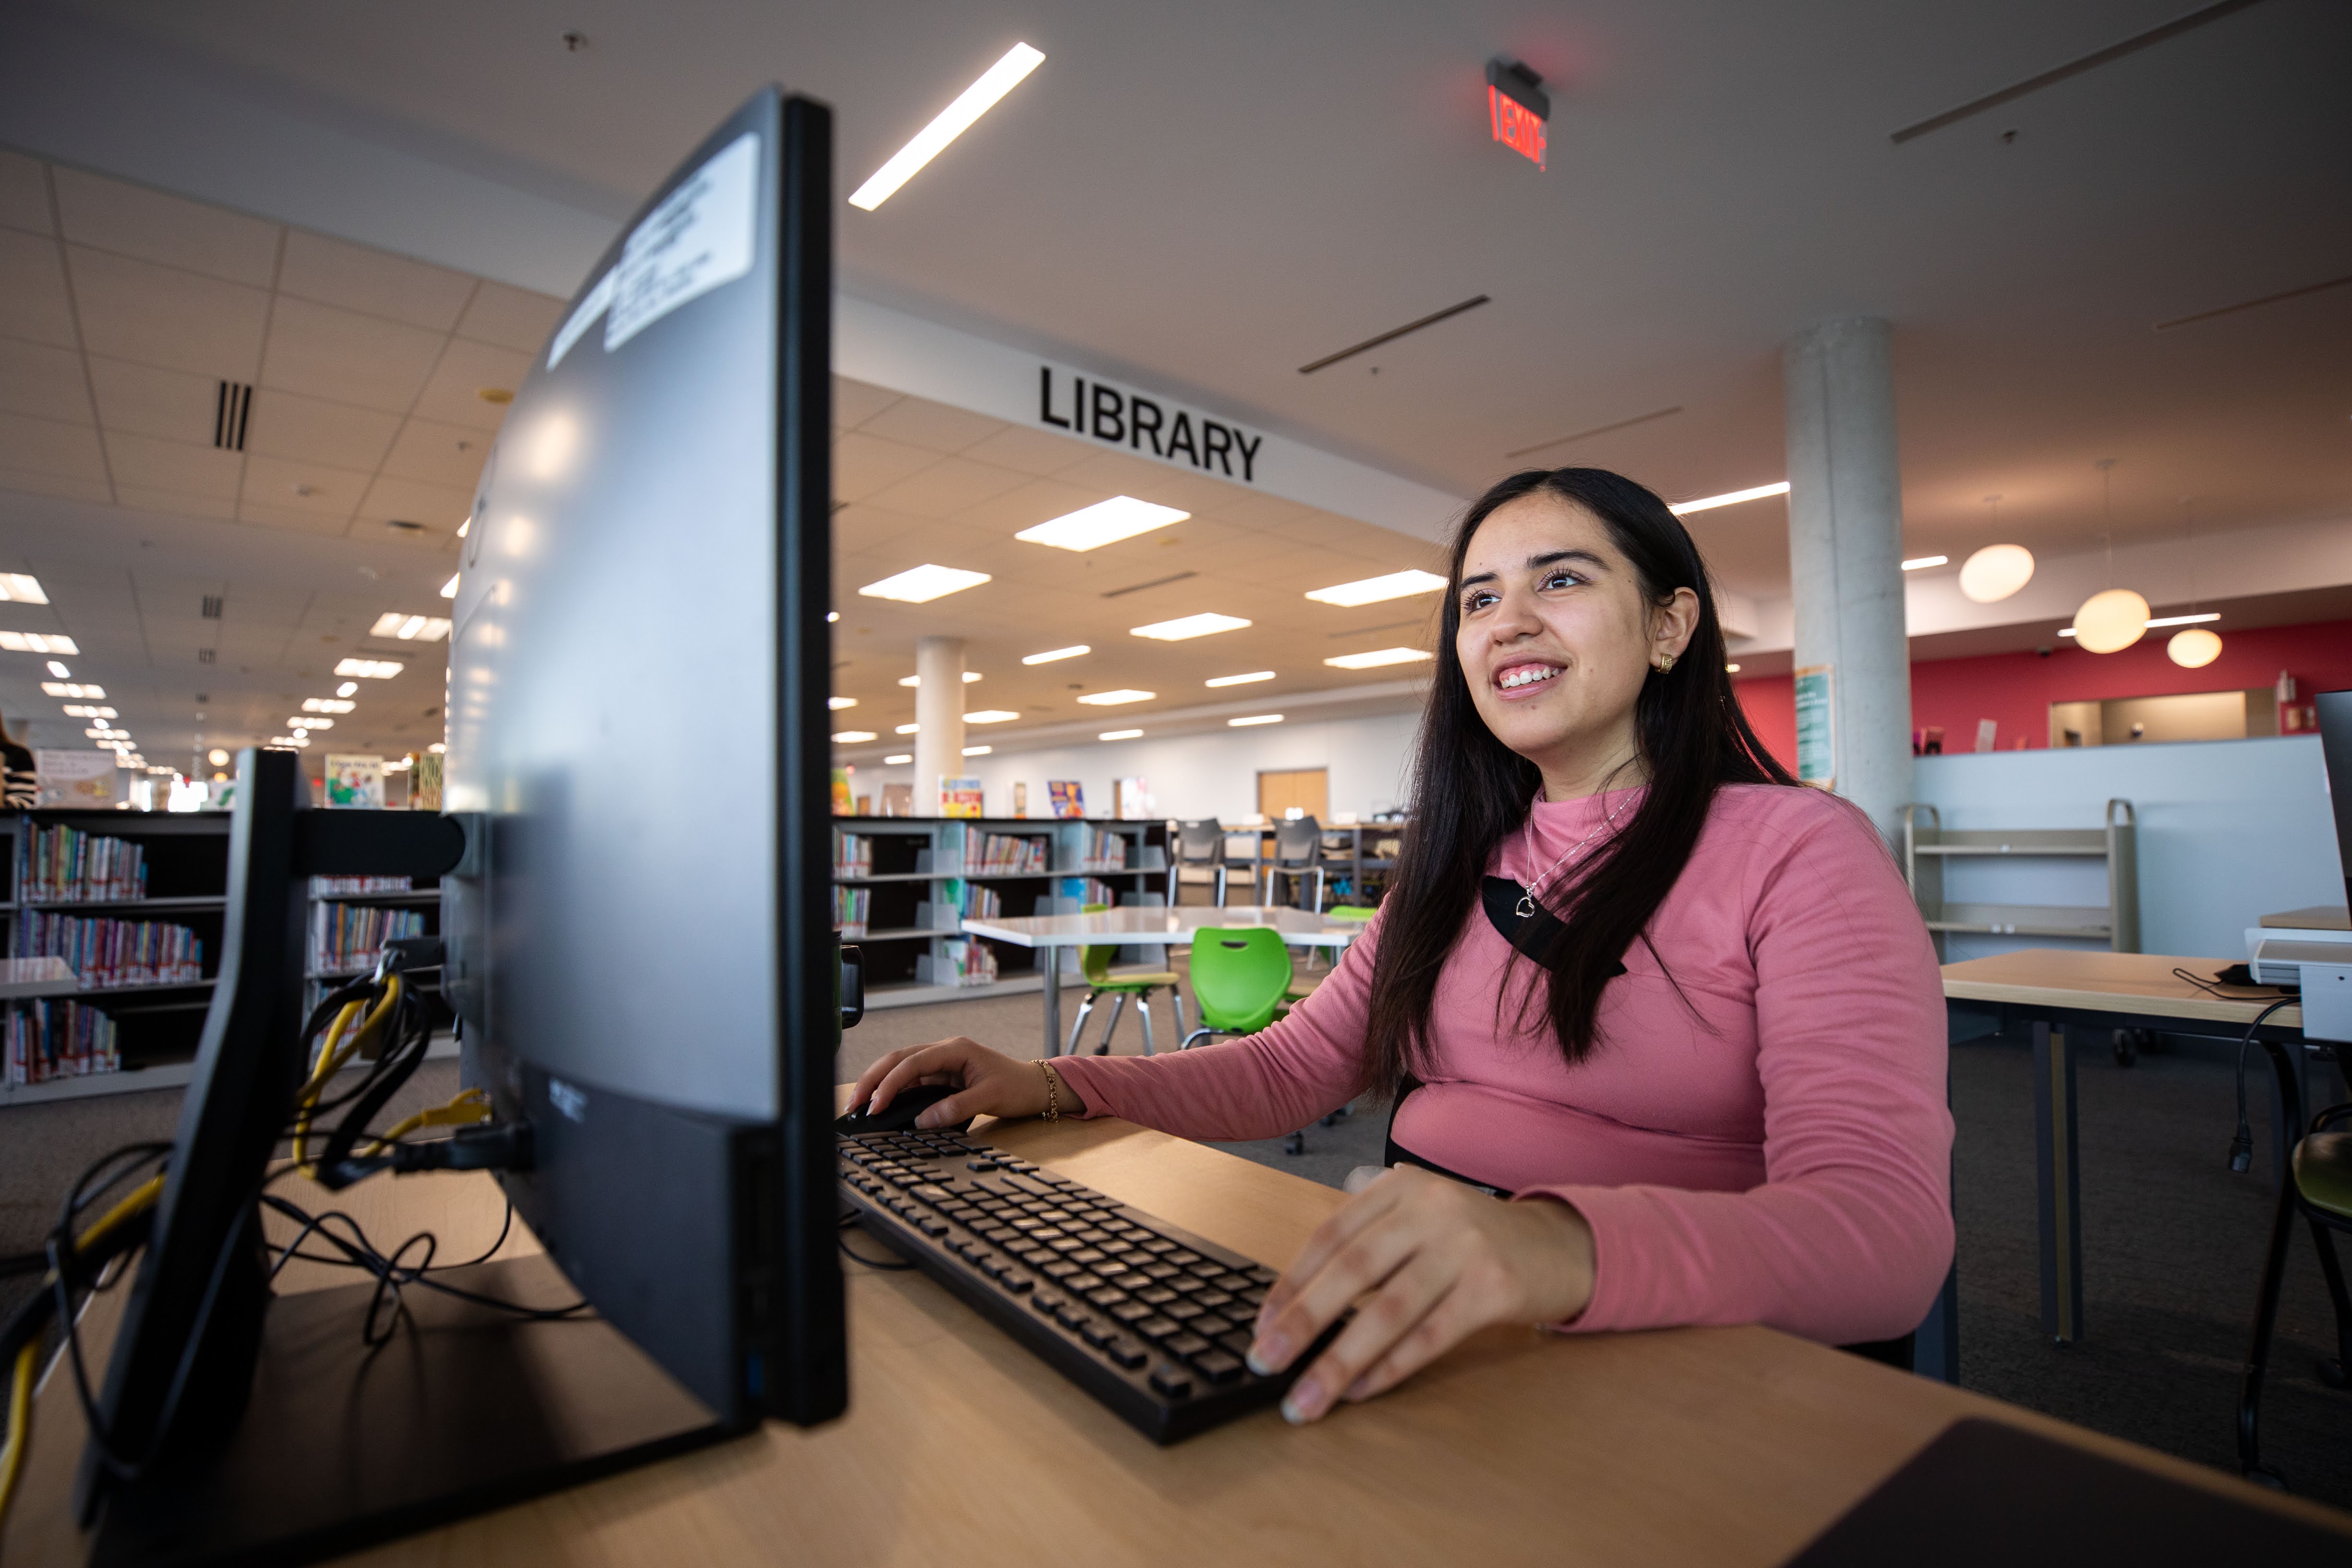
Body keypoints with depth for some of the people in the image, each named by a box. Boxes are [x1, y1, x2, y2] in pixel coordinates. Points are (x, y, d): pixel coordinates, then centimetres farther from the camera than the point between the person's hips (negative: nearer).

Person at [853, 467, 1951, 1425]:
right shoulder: (1460, 864, 13)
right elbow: (1296, 1066, 10)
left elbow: (1887, 1221, -19)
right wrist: (1052, 1088, -3)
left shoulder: (1799, 850, -6)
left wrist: (1565, 1247, -39)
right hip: (1405, 1336, 5)